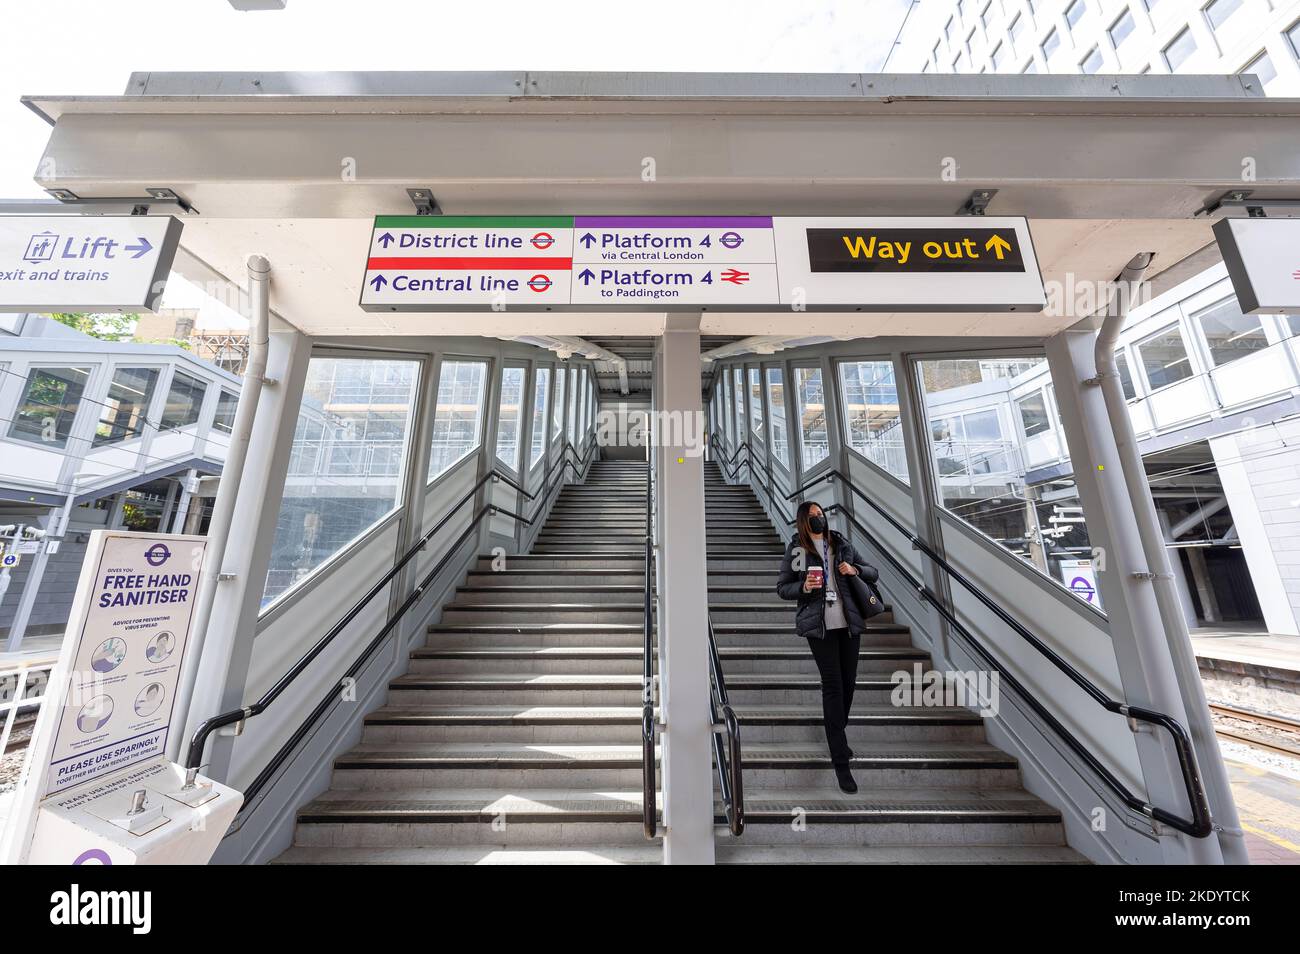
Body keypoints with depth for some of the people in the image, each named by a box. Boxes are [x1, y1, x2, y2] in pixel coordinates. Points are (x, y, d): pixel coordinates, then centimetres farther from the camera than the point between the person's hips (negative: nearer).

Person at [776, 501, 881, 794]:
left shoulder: (841, 544, 7)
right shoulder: (795, 549, -2)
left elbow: (874, 573, 12)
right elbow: (782, 588, 1)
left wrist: (855, 569, -9)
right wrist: (803, 586, -18)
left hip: (849, 623, 4)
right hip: (819, 625, -4)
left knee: (848, 683, 12)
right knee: (833, 686, -4)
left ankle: (837, 735, 38)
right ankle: (841, 762, 7)